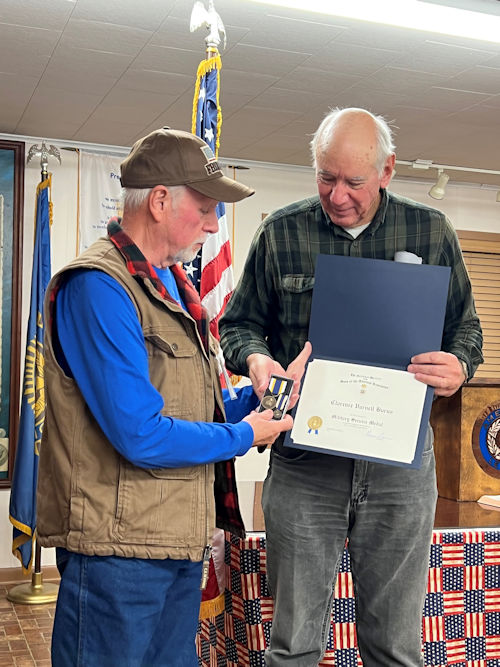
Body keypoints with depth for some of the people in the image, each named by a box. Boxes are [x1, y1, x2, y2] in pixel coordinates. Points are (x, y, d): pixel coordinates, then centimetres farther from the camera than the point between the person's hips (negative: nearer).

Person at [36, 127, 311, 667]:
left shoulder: (173, 284, 13)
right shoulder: (98, 287, -19)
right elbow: (142, 436, -24)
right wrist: (242, 435, -11)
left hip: (181, 541, 9)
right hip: (117, 547, -9)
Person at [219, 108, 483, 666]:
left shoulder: (431, 232, 5)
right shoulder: (281, 232, 5)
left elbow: (465, 326, 12)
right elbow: (239, 323, 11)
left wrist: (458, 367, -11)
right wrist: (255, 358, -12)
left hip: (401, 465, 1)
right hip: (303, 462, 0)